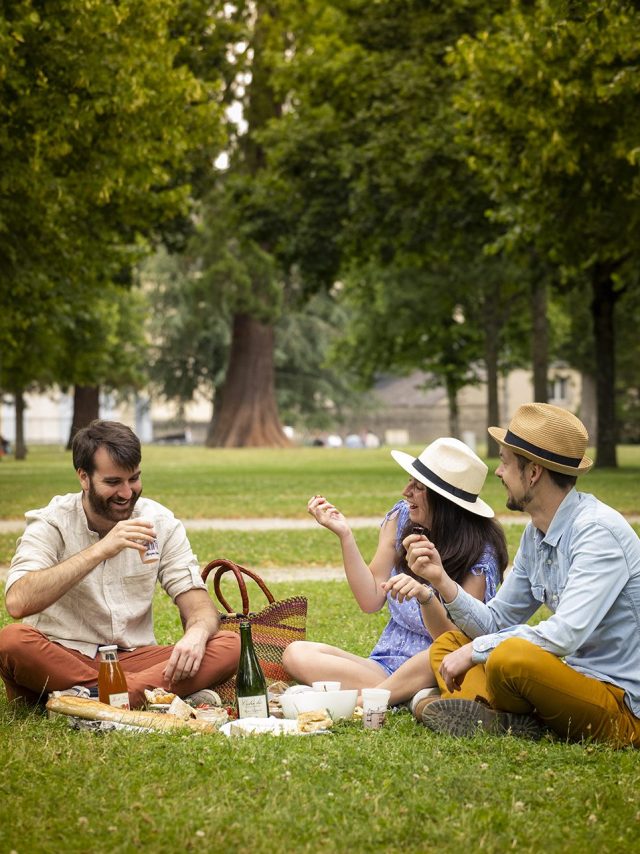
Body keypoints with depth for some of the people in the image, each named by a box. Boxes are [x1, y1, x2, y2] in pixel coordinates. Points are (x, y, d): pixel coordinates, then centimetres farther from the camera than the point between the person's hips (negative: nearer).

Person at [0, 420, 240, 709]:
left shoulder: (160, 522, 3)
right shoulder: (51, 524, -7)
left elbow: (198, 605, -1)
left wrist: (197, 633, -26)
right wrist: (100, 550, -29)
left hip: (133, 660, 3)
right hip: (57, 660, -3)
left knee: (229, 645, -20)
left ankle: (89, 698, -32)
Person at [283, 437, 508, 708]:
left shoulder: (480, 552, -12)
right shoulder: (401, 518, 2)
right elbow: (371, 600, 0)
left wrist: (425, 596, -38)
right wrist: (344, 534, -8)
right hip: (387, 664, 5)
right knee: (296, 654, -17)